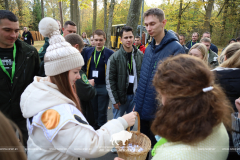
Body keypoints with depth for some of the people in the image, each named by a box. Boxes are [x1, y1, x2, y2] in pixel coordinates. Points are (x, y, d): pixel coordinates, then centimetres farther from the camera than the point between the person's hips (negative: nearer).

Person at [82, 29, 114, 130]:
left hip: (104, 87, -3)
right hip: (90, 86, 3)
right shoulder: (87, 51, 3)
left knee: (102, 112, 12)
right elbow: (83, 68, 5)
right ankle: (94, 129, 36)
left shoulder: (110, 53, -8)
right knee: (93, 110, 18)